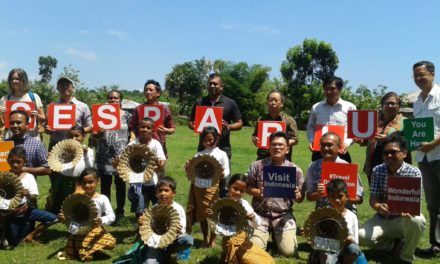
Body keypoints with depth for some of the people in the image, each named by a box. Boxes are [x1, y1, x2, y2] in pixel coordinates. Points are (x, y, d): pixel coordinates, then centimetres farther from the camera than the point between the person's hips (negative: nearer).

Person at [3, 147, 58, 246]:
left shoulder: (29, 177, -6)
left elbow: (34, 198, -9)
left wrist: (28, 195, -31)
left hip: (26, 210, 1)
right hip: (10, 213, -1)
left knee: (53, 218, -16)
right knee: (13, 243, 4)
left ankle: (31, 235, 4)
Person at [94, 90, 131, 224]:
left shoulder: (127, 116, 2)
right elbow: (95, 135, 4)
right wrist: (99, 132, -18)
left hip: (121, 155, -1)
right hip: (104, 156, 2)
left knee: (120, 184, 6)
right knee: (105, 184, 7)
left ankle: (120, 211, 17)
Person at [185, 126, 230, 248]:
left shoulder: (221, 154, 2)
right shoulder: (199, 154, 11)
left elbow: (227, 172, -3)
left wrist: (222, 173, -24)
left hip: (212, 186, -3)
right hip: (198, 186, 4)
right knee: (200, 214, 9)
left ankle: (212, 240, 17)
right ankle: (205, 239, 25)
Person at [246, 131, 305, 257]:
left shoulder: (295, 170, -1)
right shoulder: (257, 166, -2)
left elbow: (300, 199, 5)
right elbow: (248, 188, 4)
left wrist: (297, 195, -19)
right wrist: (258, 192, -17)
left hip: (284, 215, 0)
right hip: (260, 214, 0)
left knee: (289, 251, -12)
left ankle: (277, 235, 21)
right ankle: (267, 233, 21)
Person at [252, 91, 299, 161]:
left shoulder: (289, 120, 3)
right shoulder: (261, 119, 13)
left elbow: (295, 140, -2)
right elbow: (254, 135, 20)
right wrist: (255, 140, -4)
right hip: (263, 158, 3)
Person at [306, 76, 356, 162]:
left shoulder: (349, 107, 3)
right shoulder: (316, 107, 8)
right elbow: (310, 127, 17)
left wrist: (347, 143, -12)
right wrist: (311, 141, -1)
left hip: (340, 153, -1)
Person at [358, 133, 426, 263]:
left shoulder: (414, 172, -10)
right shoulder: (377, 170, -4)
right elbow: (373, 199, -8)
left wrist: (407, 210, -38)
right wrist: (379, 207, -32)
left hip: (404, 219, -2)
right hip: (382, 219, 2)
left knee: (417, 221, -36)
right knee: (362, 236, -25)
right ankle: (391, 243, 9)